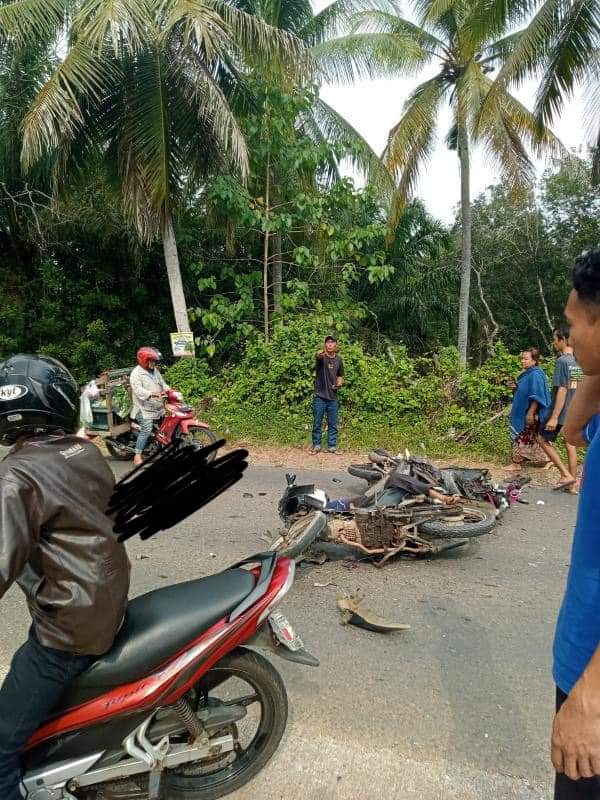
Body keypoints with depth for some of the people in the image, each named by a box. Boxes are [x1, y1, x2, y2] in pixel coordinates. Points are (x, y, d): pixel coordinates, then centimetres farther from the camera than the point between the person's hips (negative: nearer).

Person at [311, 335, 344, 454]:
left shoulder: (339, 360, 6)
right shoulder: (321, 357, -8)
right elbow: (318, 357, -34)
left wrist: (339, 384, -5)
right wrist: (319, 355, -59)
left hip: (333, 397, 3)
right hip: (319, 396, -3)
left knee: (333, 424, 7)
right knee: (317, 423, 4)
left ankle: (332, 446, 16)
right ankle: (316, 445, 16)